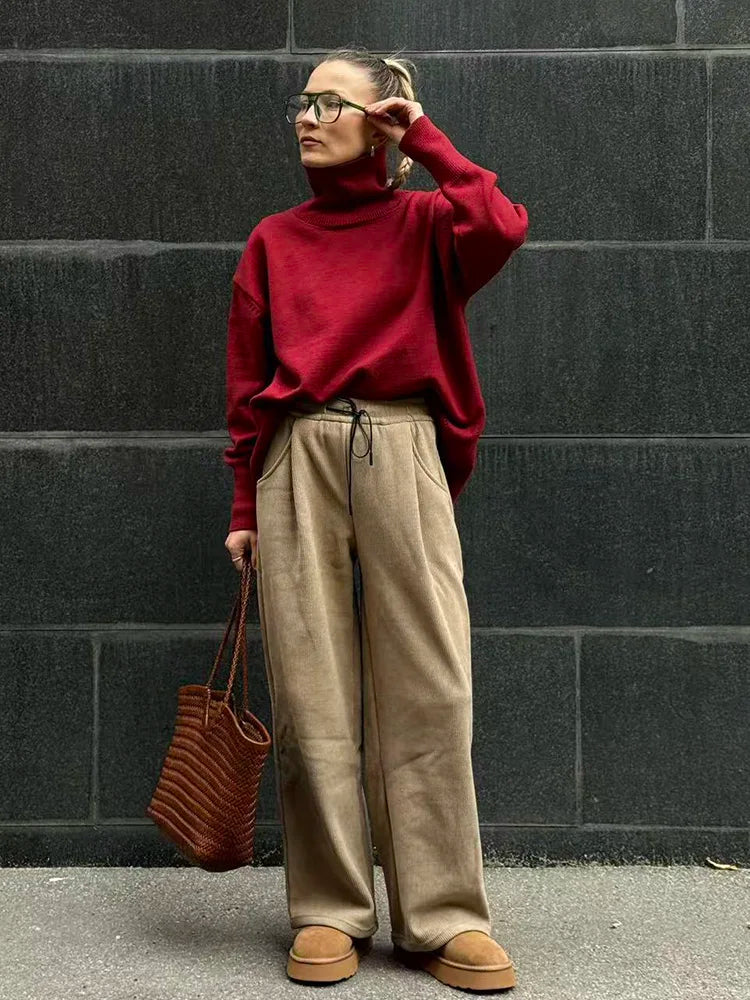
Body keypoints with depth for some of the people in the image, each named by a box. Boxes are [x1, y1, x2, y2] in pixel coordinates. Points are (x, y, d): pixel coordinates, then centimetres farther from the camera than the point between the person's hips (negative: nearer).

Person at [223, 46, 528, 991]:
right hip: (299, 459, 2)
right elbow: (246, 382, 13)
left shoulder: (422, 224, 12)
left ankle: (442, 918, 3)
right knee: (312, 694, -1)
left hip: (402, 454, -1)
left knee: (429, 690, -5)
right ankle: (329, 913, 8)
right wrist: (244, 505, 6)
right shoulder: (272, 241, 16)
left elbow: (501, 227, -11)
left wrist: (424, 135, 2)